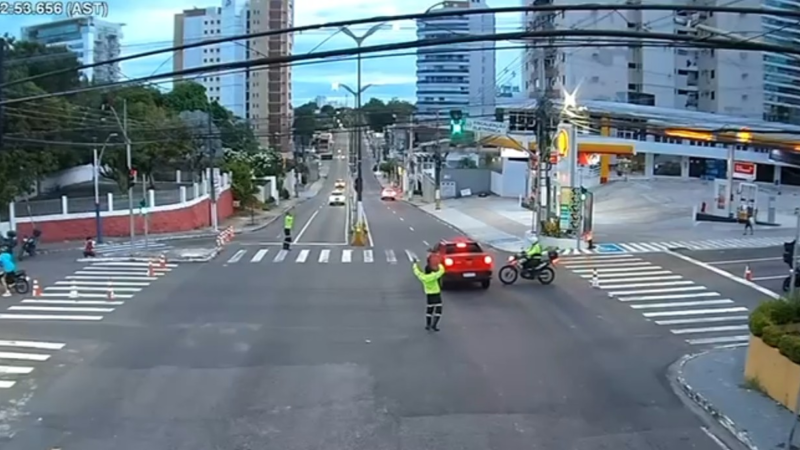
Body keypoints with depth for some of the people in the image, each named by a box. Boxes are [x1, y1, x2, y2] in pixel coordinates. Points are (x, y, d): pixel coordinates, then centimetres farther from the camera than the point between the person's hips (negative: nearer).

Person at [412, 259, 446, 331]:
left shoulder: (422, 277, -9)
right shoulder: (434, 276, -19)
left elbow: (416, 271, 8)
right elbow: (442, 270, -7)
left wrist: (415, 264, 26)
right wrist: (439, 264, 12)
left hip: (429, 295, 5)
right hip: (436, 295, -5)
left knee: (429, 309, 19)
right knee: (438, 311, 0)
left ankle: (428, 325, 21)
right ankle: (434, 325, -11)